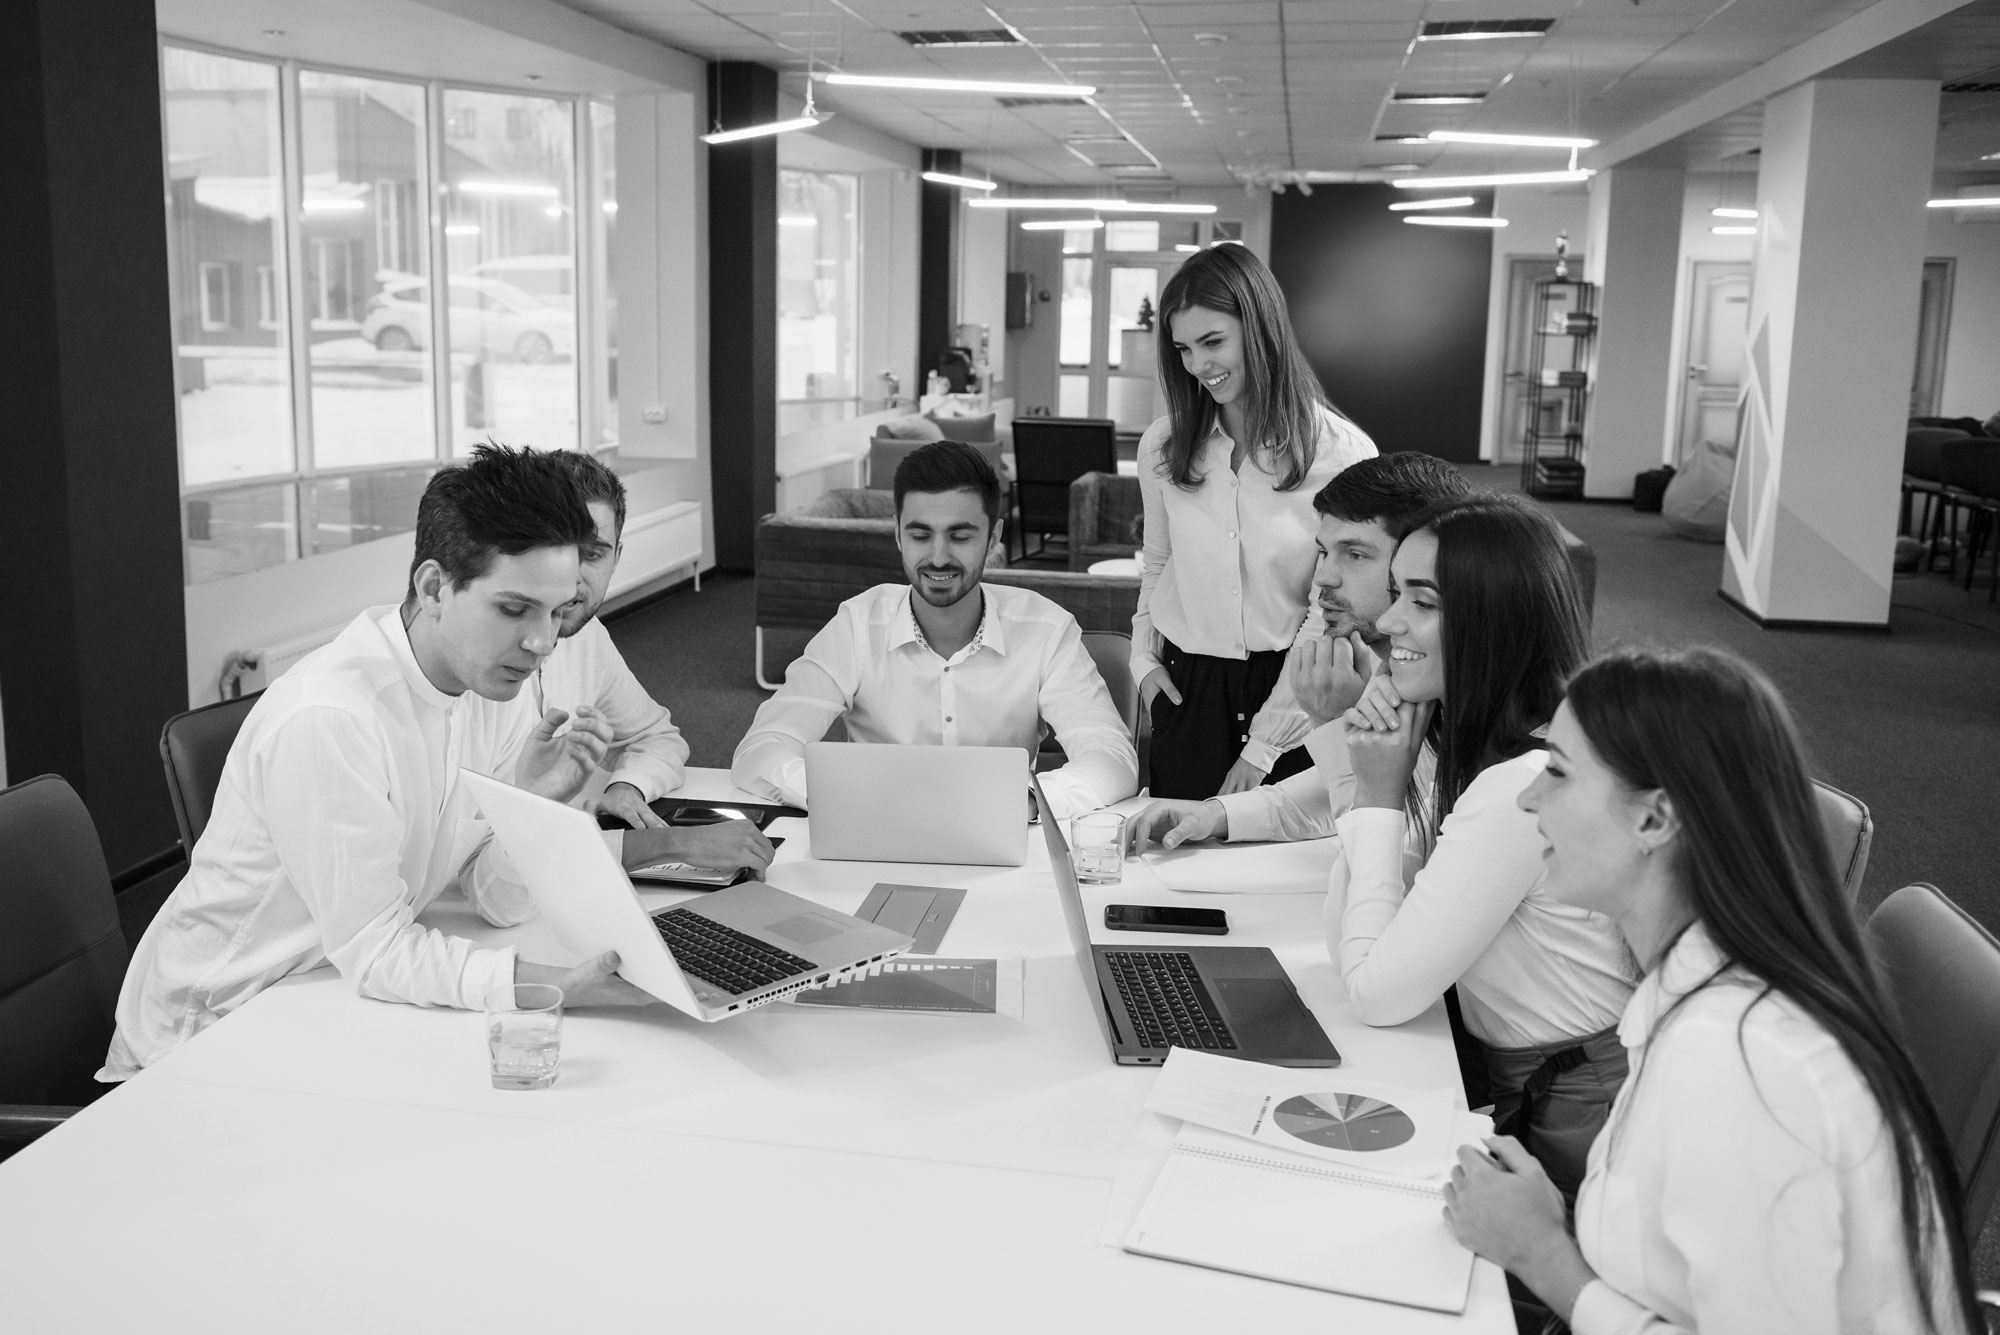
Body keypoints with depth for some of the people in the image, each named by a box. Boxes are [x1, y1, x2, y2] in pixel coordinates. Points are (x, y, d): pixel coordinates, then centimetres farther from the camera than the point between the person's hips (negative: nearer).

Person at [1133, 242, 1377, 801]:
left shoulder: (1343, 452, -11)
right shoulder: (1162, 446, 2)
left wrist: (1264, 745, -11)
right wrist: (1144, 656, 4)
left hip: (1292, 693, -3)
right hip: (1186, 687, 3)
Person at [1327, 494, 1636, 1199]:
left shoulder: (1525, 788, -26)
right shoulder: (1474, 752, 4)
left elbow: (1377, 994, -20)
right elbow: (1349, 941, 5)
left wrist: (1383, 796, -14)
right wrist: (1376, 784, -7)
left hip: (1568, 1125, -8)